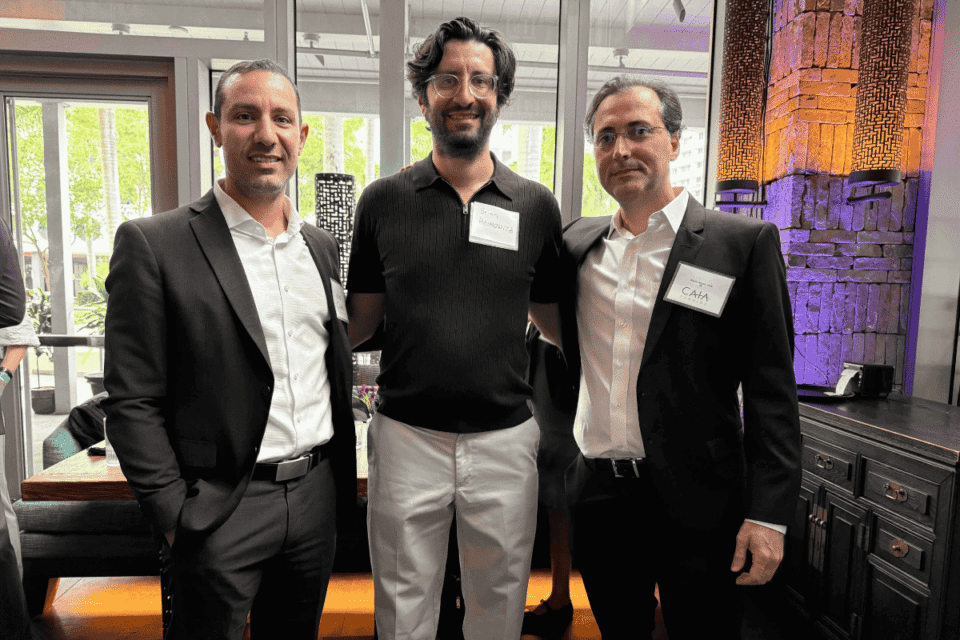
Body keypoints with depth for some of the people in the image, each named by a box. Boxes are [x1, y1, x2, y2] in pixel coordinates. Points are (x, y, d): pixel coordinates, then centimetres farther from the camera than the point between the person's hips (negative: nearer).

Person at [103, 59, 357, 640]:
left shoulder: (322, 245, 6)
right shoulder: (152, 245, -10)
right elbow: (133, 402, -10)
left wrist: (343, 479, 11)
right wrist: (178, 519, -11)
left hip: (318, 496, 5)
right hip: (221, 508, -5)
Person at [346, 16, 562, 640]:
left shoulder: (536, 205, 0)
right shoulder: (383, 201, -1)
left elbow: (555, 318, 8)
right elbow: (360, 319, 5)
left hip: (504, 440, 1)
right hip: (407, 438, 0)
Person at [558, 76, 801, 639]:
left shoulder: (744, 242, -7)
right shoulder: (578, 244, 5)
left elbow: (772, 390, -9)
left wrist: (768, 513, -11)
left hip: (697, 506, -3)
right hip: (598, 497, 4)